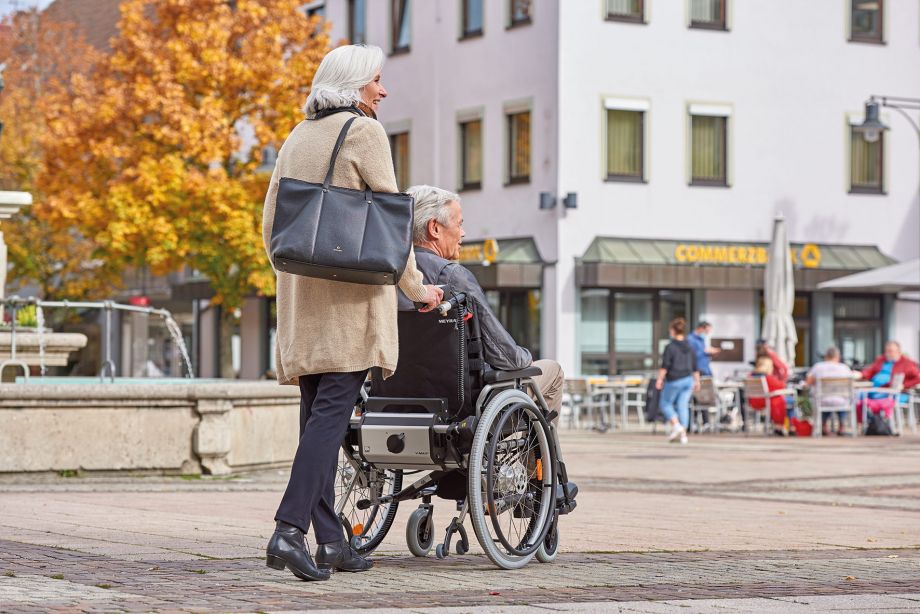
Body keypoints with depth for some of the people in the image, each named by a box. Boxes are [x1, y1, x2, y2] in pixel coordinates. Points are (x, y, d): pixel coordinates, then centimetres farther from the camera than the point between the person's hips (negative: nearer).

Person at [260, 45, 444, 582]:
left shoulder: (297, 138, 15)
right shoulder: (364, 132, -5)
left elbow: (270, 225, 17)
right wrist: (415, 285, 3)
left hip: (301, 296, 7)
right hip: (352, 296, -7)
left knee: (318, 413, 8)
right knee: (332, 411, -11)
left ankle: (331, 541, 9)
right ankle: (290, 528, -21)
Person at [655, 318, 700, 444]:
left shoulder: (670, 347, -11)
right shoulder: (689, 347, 6)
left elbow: (665, 366, -15)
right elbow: (694, 367, 10)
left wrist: (659, 379, -9)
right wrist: (697, 381, 16)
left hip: (674, 380, -5)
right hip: (688, 379, 5)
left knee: (665, 403, 11)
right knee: (683, 406, 6)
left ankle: (676, 425, -7)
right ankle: (683, 434, 1)